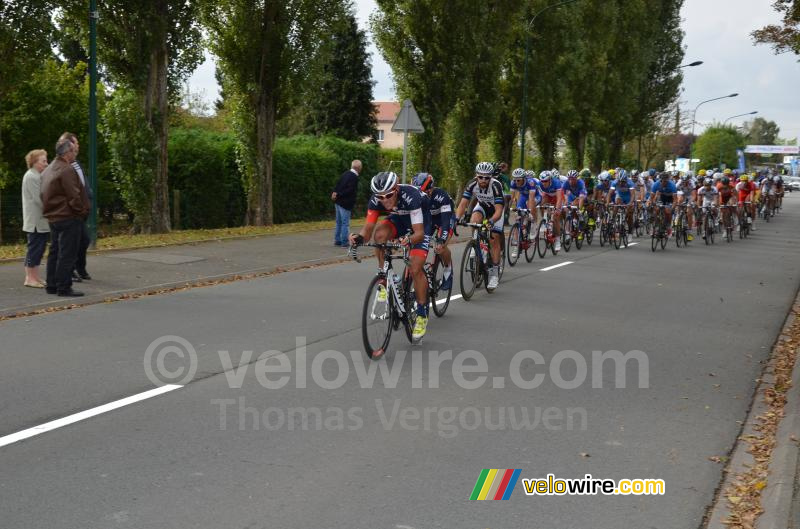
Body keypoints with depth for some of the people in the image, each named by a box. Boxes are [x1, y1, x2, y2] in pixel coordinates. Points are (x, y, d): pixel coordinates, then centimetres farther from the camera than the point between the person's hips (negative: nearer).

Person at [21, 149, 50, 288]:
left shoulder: (38, 176, 17)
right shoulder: (31, 177, -14)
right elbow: (38, 199, -19)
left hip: (41, 220, 9)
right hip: (35, 220, -9)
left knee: (38, 249, 11)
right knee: (34, 248, -5)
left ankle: (34, 277, 15)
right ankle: (30, 278, 0)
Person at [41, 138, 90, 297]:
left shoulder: (48, 170, 15)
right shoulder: (67, 170, -16)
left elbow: (45, 194, 17)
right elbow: (74, 196, -20)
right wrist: (83, 212, -7)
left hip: (53, 217, 10)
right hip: (69, 217, -10)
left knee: (55, 252, 15)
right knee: (67, 254, -6)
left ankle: (52, 285, 20)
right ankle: (63, 287, -5)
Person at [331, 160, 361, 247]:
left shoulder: (345, 174, 10)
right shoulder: (354, 177, -18)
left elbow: (338, 184, 7)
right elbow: (349, 190, -22)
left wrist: (335, 192, -6)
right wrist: (338, 195, -16)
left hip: (339, 202, 9)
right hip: (345, 203, -9)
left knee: (339, 222, 16)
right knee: (345, 223, -2)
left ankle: (337, 240, 22)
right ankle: (344, 242, 1)